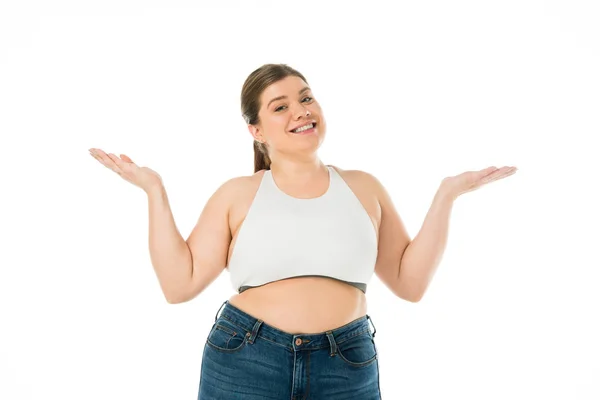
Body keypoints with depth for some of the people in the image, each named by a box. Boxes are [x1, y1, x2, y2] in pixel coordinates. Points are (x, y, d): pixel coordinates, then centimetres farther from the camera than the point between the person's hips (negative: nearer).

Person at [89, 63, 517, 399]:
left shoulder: (364, 187, 8)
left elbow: (410, 282, 7)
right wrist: (155, 190, -3)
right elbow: (180, 283, -1)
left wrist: (446, 195, 2)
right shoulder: (237, 194, 4)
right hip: (244, 363, -1)